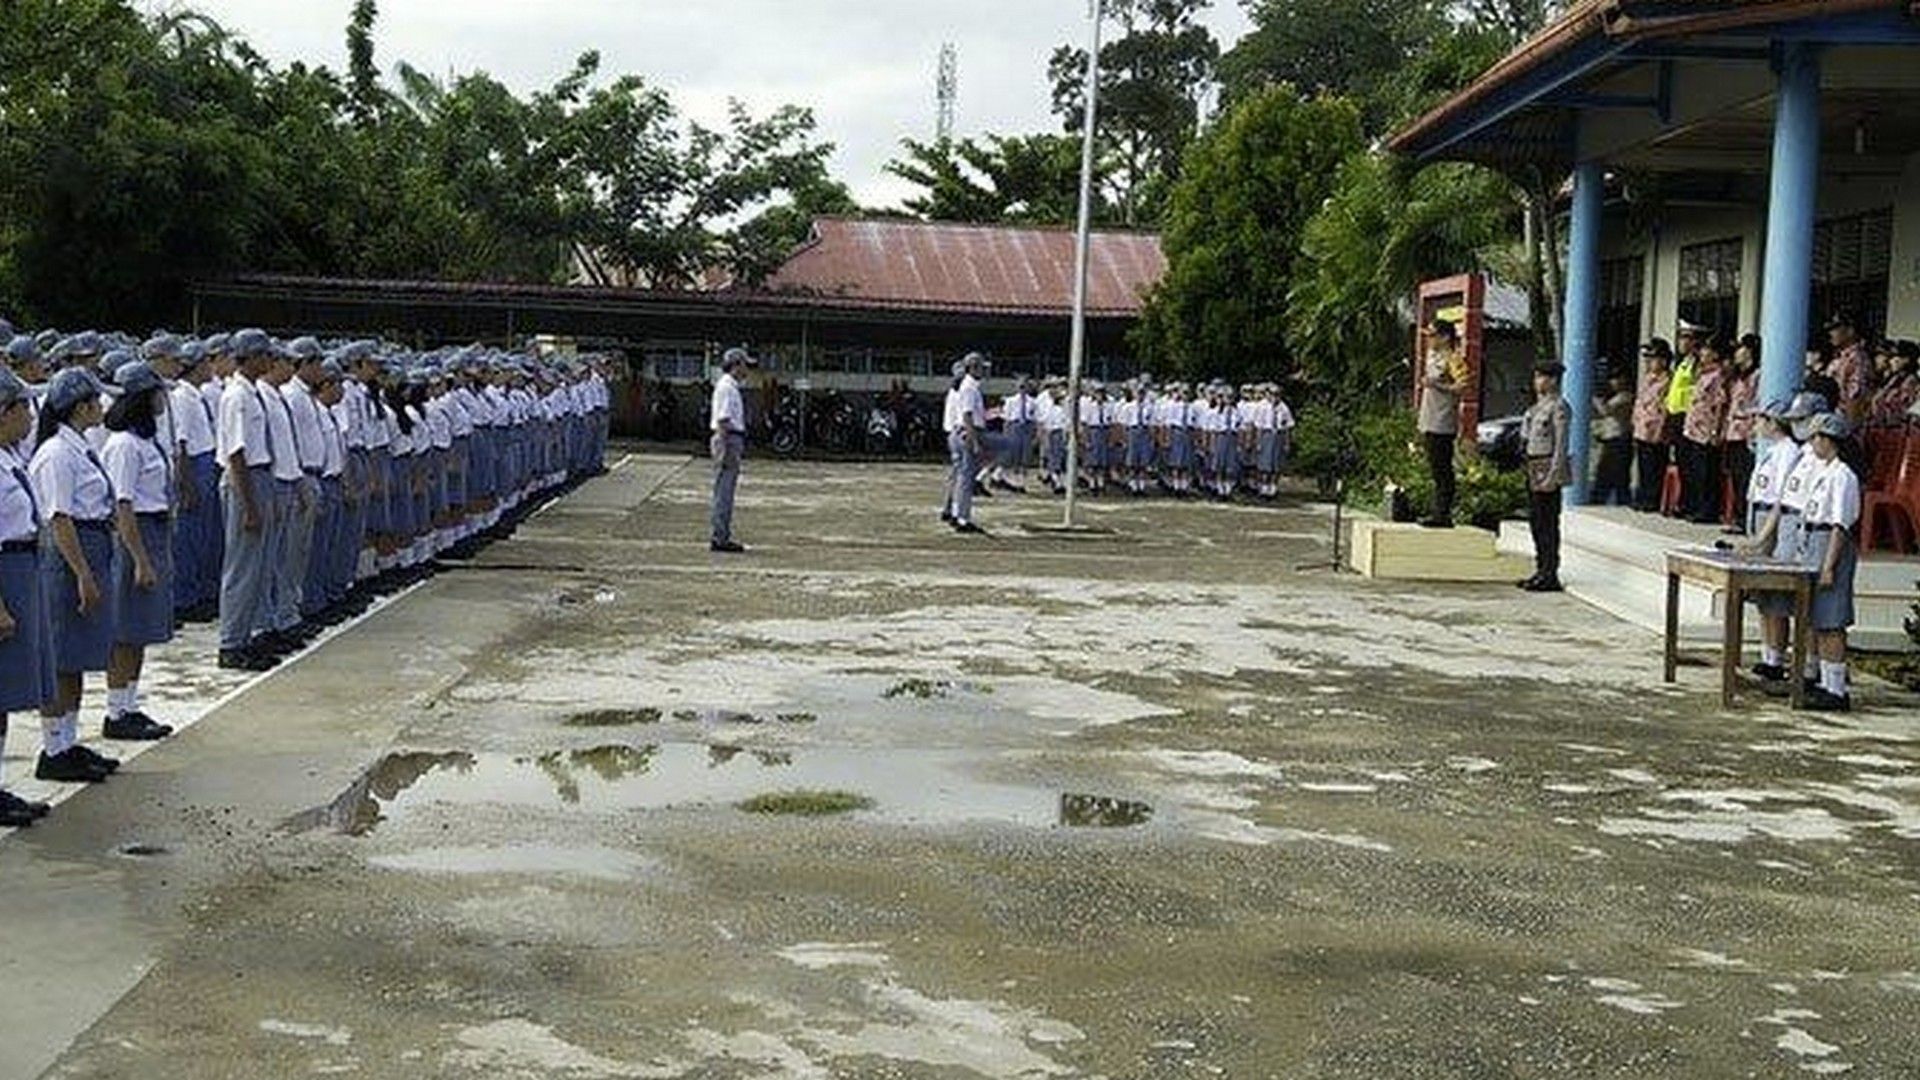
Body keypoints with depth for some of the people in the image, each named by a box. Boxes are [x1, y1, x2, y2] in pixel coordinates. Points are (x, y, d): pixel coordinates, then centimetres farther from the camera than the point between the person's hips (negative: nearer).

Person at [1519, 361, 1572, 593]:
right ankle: (1541, 570, 21)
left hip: (1547, 468, -9)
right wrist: (1531, 469, 16)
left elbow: (1561, 444, -17)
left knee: (1547, 522, -5)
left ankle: (1550, 575, -1)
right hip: (1533, 468, 9)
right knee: (1535, 519, 13)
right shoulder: (1539, 404, 15)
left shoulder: (1558, 407, -13)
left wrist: (1552, 476, -21)